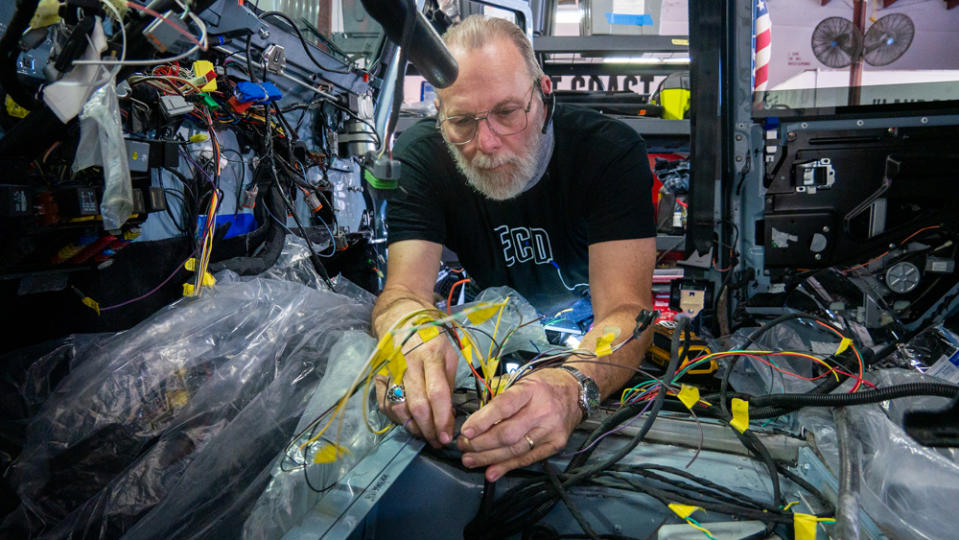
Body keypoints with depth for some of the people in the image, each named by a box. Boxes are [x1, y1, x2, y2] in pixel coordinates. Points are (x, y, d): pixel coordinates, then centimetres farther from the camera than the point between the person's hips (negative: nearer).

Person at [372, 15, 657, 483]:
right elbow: (404, 289, -24)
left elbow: (625, 306, -32)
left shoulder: (611, 150, -22)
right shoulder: (420, 154, -14)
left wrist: (570, 388, -55)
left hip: (593, 355, -2)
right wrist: (412, 336, -51)